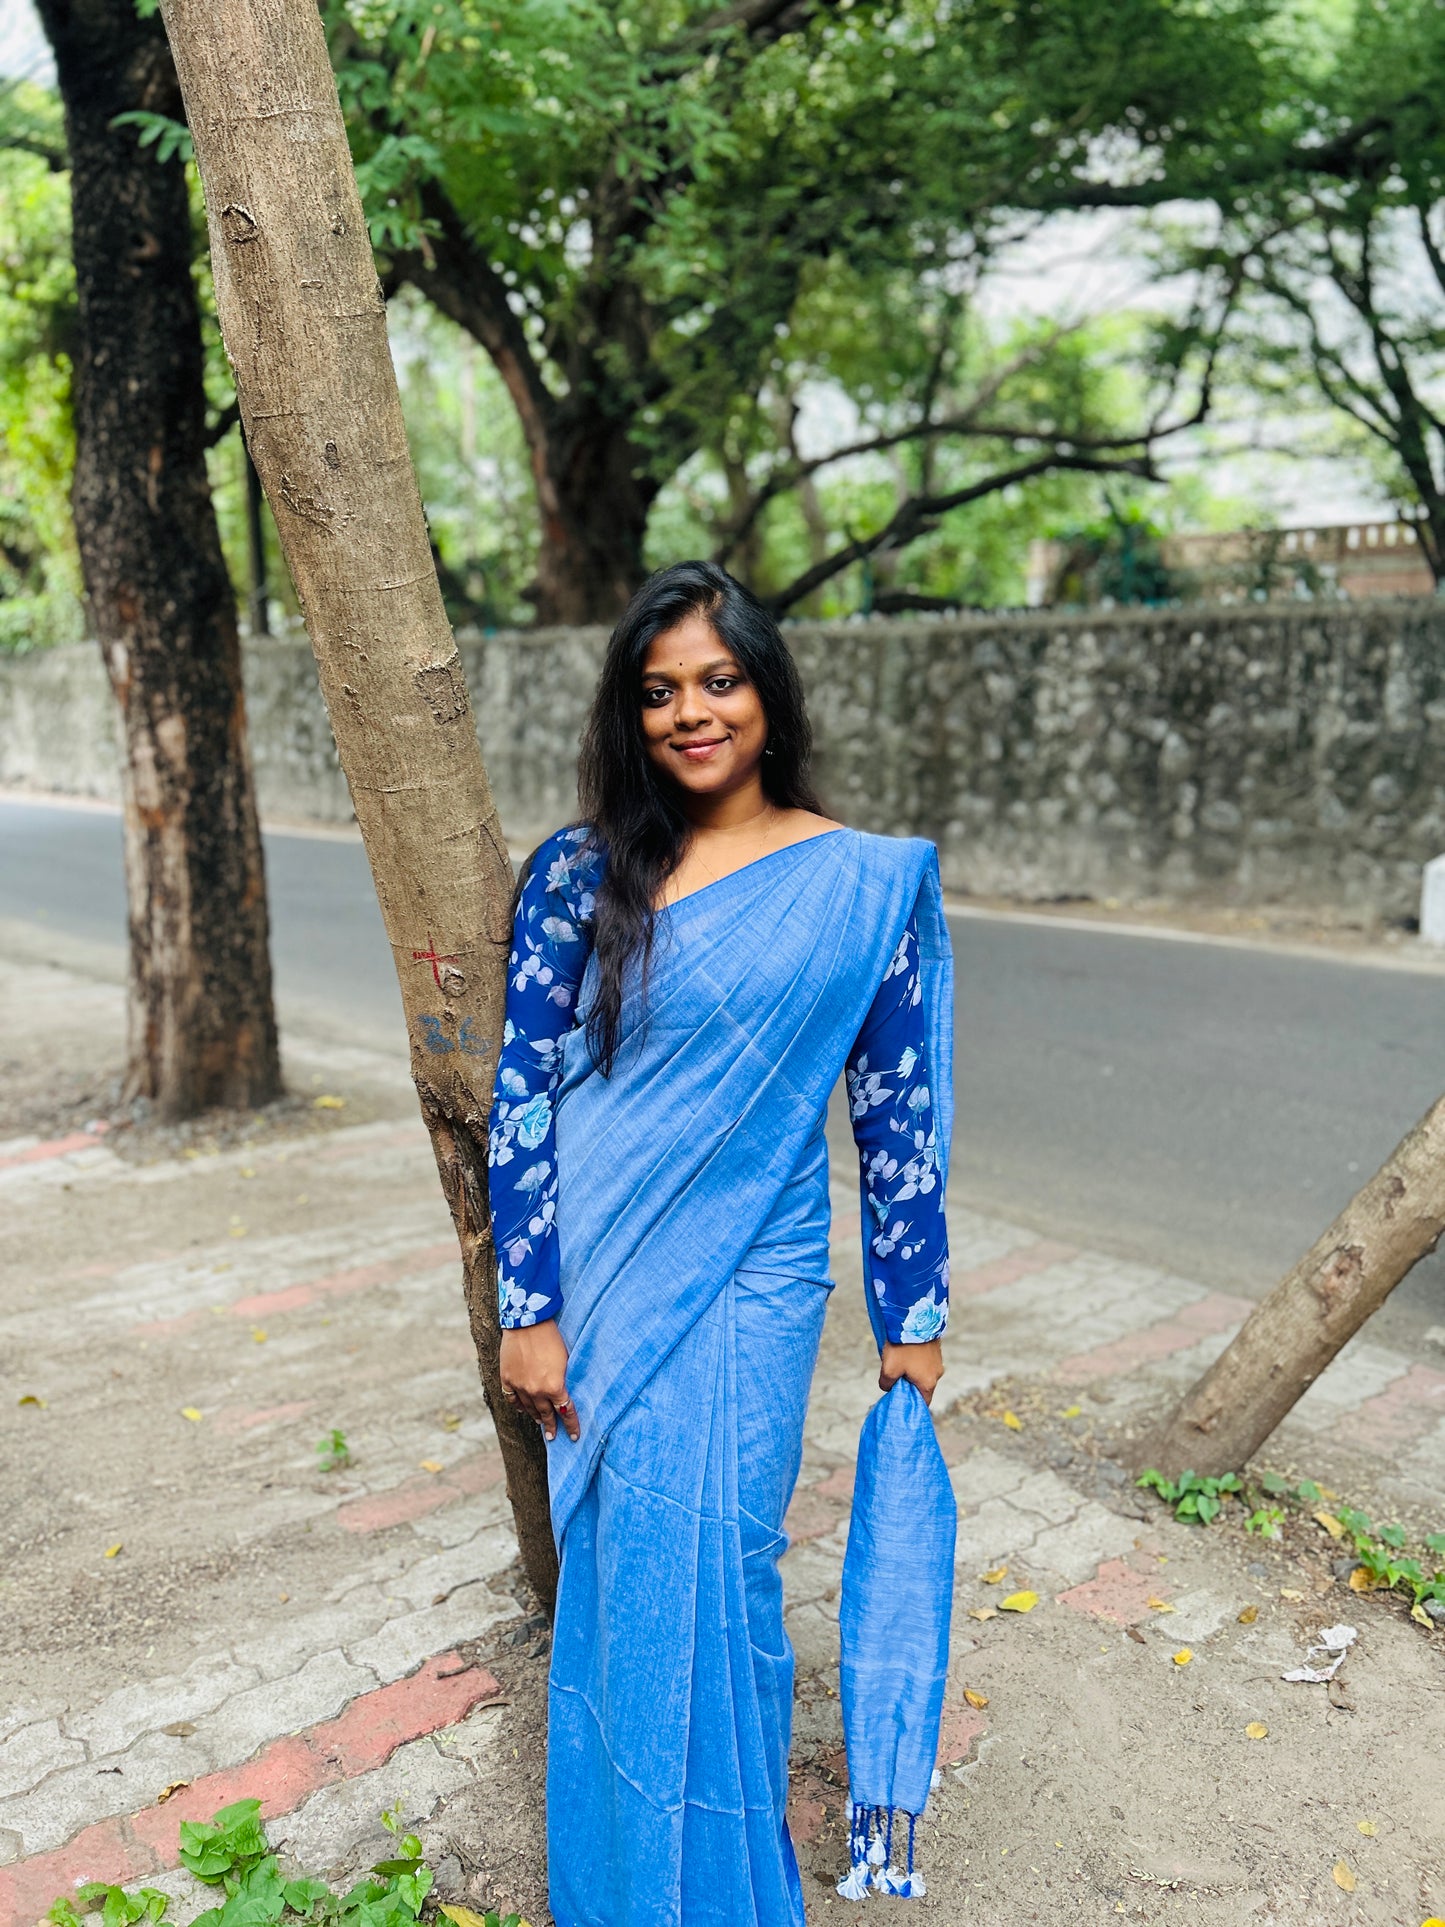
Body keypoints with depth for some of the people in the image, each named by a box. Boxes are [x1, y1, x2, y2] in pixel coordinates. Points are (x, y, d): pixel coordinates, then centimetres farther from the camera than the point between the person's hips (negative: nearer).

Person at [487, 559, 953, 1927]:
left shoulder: (865, 880, -3)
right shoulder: (578, 874, -3)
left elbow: (897, 1109, 0)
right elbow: (522, 1094, -2)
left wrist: (912, 1317, 3)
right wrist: (530, 1310, -5)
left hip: (747, 1289, -1)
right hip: (598, 1285, 2)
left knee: (704, 1584, 5)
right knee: (612, 1580, 14)